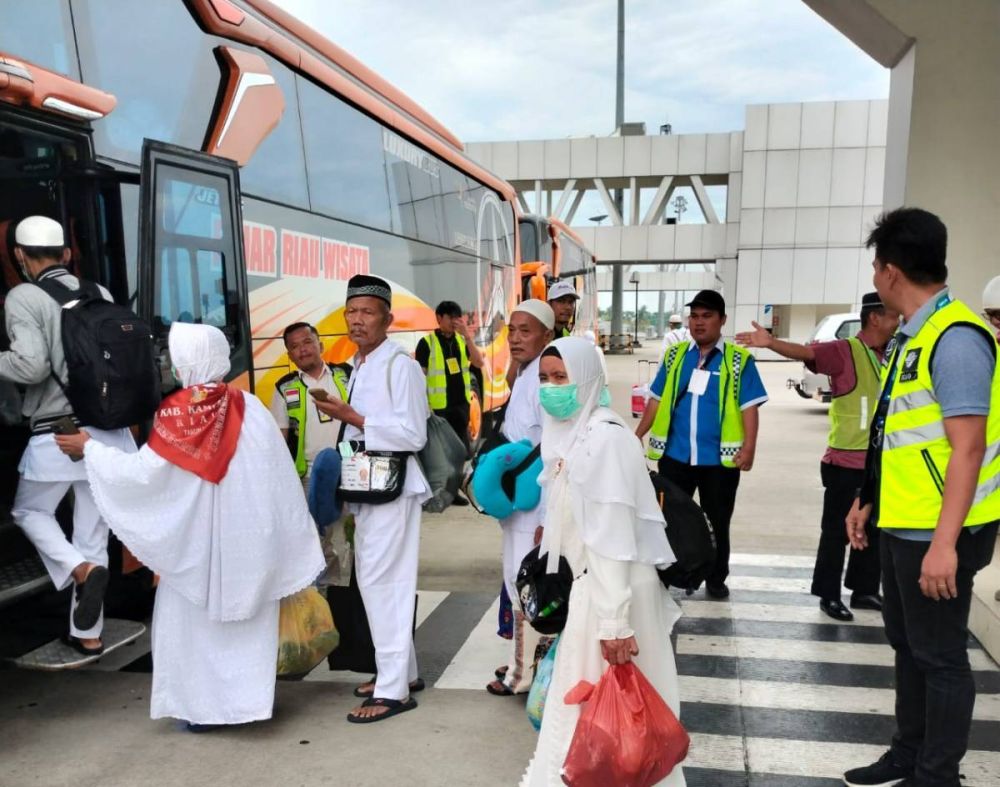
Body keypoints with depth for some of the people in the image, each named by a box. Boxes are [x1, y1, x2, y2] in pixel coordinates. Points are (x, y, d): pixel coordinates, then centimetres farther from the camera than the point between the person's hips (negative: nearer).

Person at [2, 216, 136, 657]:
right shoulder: (100, 294, 7)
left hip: (57, 436, -5)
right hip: (109, 433, 5)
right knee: (93, 534, 14)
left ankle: (82, 570, -3)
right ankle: (87, 635, 22)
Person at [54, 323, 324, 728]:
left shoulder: (175, 412, -13)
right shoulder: (249, 406, -5)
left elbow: (142, 471, -11)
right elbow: (281, 477, -3)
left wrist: (89, 447, 3)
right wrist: (298, 542, 4)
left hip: (194, 539, -2)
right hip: (247, 538, 3)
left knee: (191, 620, 14)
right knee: (245, 620, 15)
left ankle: (199, 706, 21)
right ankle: (247, 698, 22)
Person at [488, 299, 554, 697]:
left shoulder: (545, 379, -20)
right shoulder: (523, 376, 10)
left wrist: (548, 517, -22)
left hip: (537, 506, -10)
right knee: (517, 583, 19)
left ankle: (525, 672, 16)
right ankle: (523, 660, 34)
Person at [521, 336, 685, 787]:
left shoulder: (604, 437, -19)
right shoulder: (568, 434, 8)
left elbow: (614, 535, -23)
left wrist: (614, 621, -24)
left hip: (614, 586, -9)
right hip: (589, 581, 9)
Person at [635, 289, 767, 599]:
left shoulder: (739, 360, -4)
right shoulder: (674, 355, 6)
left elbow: (749, 408, -6)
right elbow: (657, 400, 8)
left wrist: (749, 448, -15)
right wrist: (638, 435, 3)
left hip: (720, 458, -2)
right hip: (675, 454, 2)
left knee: (717, 522, 12)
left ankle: (716, 579, 28)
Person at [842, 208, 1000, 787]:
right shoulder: (911, 336, 10)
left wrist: (944, 543, -25)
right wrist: (869, 501, 18)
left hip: (936, 534, -9)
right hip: (902, 524, 9)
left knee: (939, 655, 5)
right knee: (907, 644, 19)